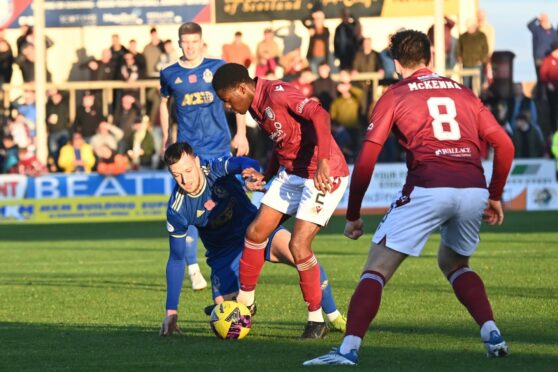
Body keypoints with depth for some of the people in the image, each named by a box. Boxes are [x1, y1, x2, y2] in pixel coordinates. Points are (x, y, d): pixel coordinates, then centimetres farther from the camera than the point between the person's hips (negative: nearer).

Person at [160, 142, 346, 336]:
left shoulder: (216, 168, -22)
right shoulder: (177, 210, -19)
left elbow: (244, 164, -44)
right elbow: (176, 259, -11)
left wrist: (250, 170, -70)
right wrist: (171, 312, -10)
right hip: (224, 252, 1)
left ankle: (335, 318, -11)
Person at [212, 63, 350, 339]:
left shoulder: (277, 93, -20)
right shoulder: (257, 107, 8)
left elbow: (320, 116, -32)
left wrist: (323, 163, -39)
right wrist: (265, 177, 12)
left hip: (324, 175, -9)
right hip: (291, 173, 9)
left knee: (298, 246, -14)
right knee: (256, 233, 7)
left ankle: (316, 320, 1)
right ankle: (244, 301, 24)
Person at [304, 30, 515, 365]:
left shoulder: (394, 96, 12)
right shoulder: (463, 93, 23)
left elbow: (366, 161, 6)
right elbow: (505, 145, 19)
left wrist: (353, 215, 13)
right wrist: (495, 196, 30)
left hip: (427, 188, -4)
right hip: (473, 190, 4)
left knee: (376, 270, -1)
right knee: (455, 264, 30)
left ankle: (349, 349, -17)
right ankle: (493, 335, 15)